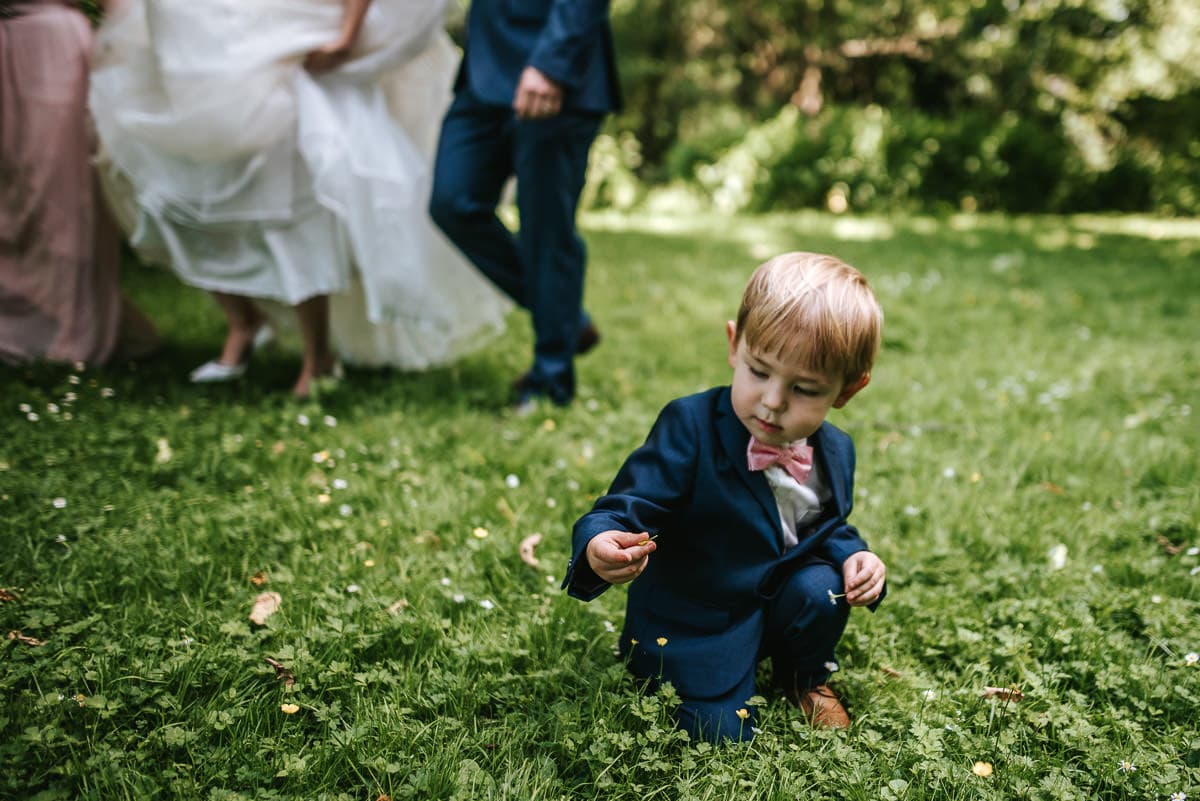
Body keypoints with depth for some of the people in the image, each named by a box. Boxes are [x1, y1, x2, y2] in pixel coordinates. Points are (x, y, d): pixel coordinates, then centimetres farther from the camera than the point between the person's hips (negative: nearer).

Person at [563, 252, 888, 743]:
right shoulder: (689, 429, -26)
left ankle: (804, 677, 10)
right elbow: (627, 508, -29)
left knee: (821, 587, -24)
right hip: (689, 625, -4)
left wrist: (852, 556, -11)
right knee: (723, 734, -13)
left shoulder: (834, 453, -7)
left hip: (777, 604, 5)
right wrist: (599, 545, -52)